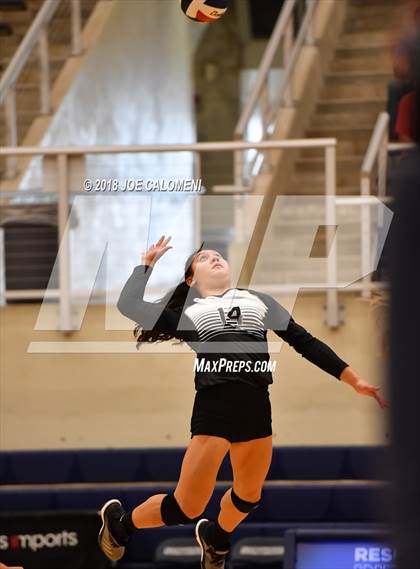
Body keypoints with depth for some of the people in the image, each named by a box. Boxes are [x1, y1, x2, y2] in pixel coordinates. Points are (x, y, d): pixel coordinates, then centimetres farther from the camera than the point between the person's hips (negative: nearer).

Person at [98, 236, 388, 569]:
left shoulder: (258, 301, 21)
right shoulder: (188, 313, 13)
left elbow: (304, 341, 19)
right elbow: (129, 305, 4)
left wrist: (354, 380, 15)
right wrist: (148, 263, 18)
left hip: (257, 408, 4)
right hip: (214, 406, -4)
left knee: (249, 497, 20)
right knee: (186, 508, -7)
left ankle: (215, 538, 51)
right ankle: (119, 523, 19)